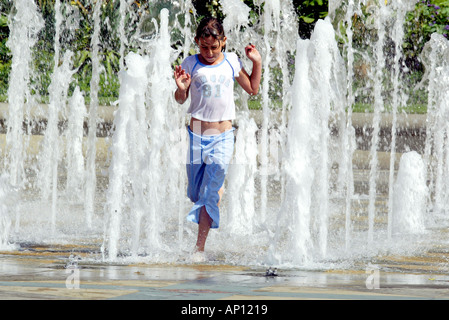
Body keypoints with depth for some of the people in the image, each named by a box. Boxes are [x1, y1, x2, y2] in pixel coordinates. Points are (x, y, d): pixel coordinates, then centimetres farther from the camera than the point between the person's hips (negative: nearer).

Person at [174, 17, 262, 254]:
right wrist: (181, 89, -19)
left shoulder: (231, 62, 5)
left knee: (210, 191, -7)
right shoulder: (191, 64, 0)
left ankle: (200, 246, -6)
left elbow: (252, 89, 17)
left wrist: (257, 63, 6)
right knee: (195, 192, 8)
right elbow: (181, 100, 2)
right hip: (197, 133, 0)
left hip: (223, 134, 0)